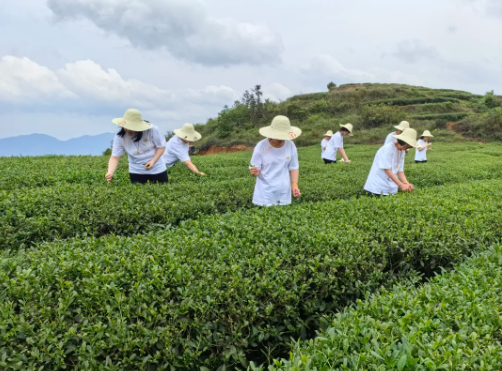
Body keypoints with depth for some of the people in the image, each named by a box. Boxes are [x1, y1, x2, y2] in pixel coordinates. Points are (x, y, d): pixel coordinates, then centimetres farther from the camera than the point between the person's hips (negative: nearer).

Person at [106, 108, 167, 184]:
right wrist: (110, 172, -33)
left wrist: (153, 161, -22)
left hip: (157, 170, -1)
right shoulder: (120, 137, -13)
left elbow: (161, 147, -8)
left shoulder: (152, 130, -19)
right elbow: (115, 157, -15)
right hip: (136, 172, 1)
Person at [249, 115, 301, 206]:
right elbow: (255, 170, -6)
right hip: (265, 193, -2)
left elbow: (294, 167, 6)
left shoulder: (290, 145, -3)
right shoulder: (261, 146, -10)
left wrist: (294, 185, -6)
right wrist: (254, 172, -28)